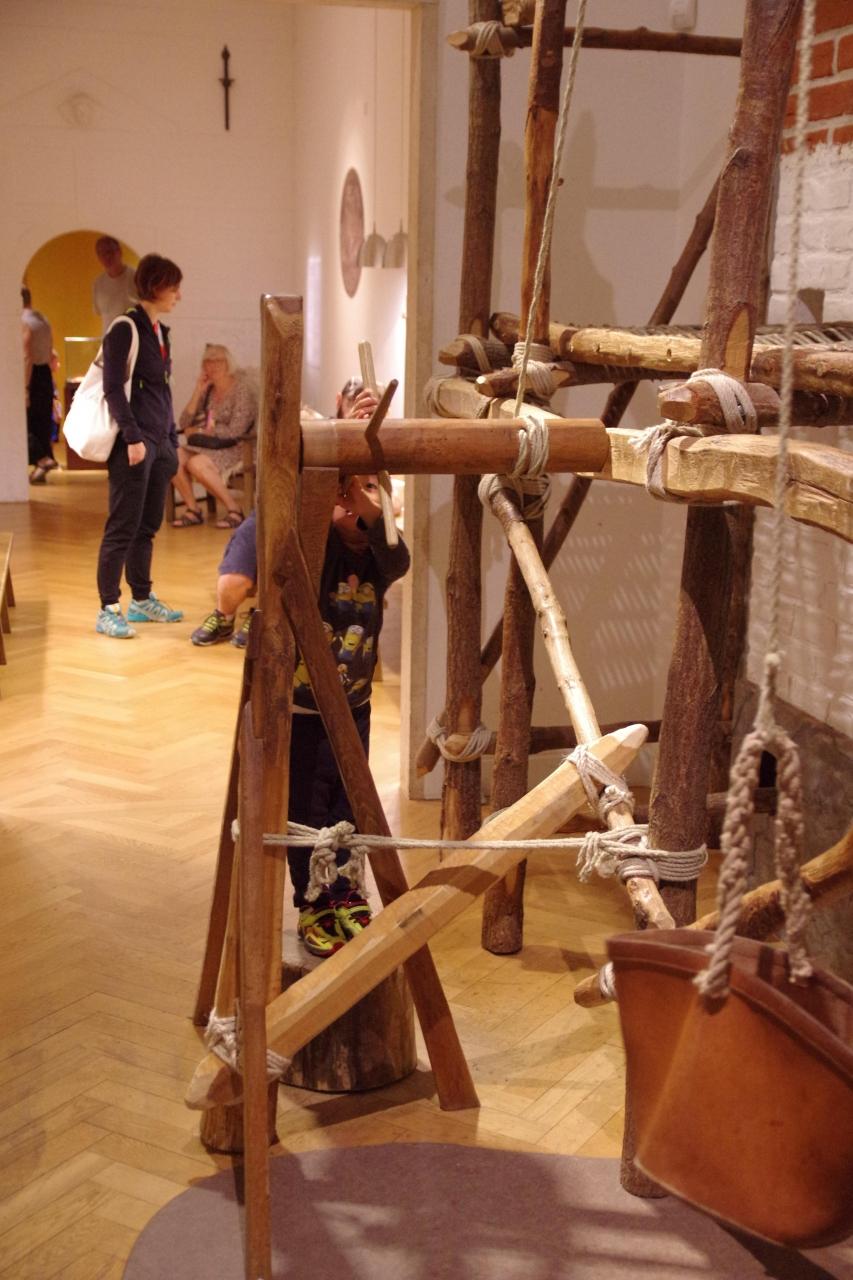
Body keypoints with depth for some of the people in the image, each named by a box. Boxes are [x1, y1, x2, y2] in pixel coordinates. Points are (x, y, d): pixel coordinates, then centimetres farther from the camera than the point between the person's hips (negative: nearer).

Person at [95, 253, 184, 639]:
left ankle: (142, 600, 21)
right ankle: (108, 610, -3)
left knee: (148, 525, 12)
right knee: (123, 527, -6)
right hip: (134, 443, -8)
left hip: (160, 443, 8)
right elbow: (113, 388, -13)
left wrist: (172, 440, 17)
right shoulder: (125, 329, -8)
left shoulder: (160, 332, 16)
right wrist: (132, 437, -19)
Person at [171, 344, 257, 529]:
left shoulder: (241, 387, -7)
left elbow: (235, 431, -15)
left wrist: (200, 431, -5)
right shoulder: (208, 390, 12)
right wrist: (197, 392, -2)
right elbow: (184, 424, 7)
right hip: (206, 447, 6)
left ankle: (234, 511, -19)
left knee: (196, 464, -32)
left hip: (233, 449, -6)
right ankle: (192, 509, -10)